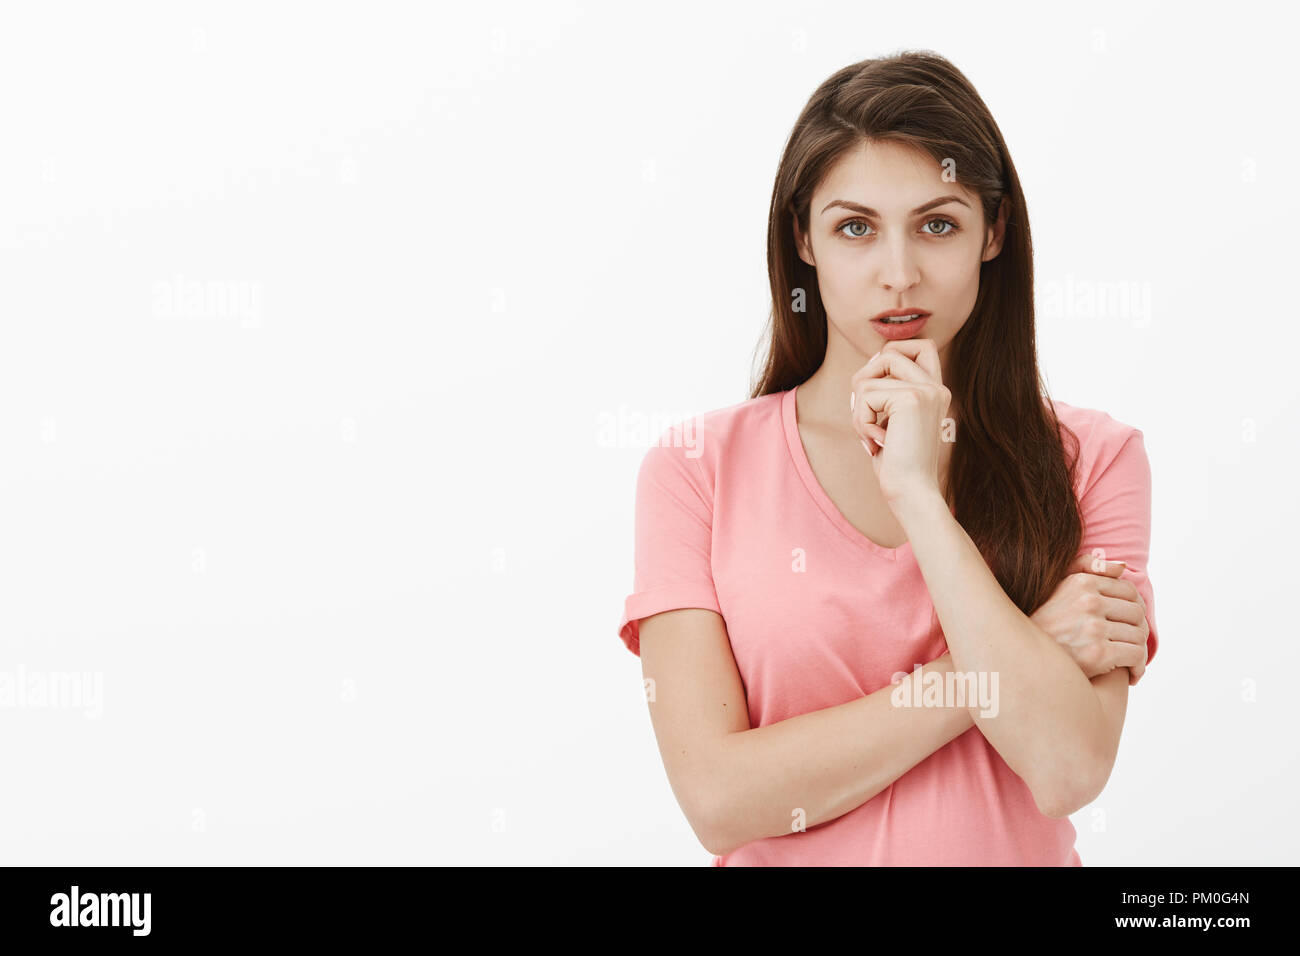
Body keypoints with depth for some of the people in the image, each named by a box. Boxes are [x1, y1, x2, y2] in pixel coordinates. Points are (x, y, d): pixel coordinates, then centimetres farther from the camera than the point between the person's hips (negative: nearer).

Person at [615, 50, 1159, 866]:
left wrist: (919, 493, -16)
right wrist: (1027, 653, -12)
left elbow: (1068, 769, -14)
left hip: (1015, 851, 0)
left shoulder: (1090, 458, -2)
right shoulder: (697, 467, -4)